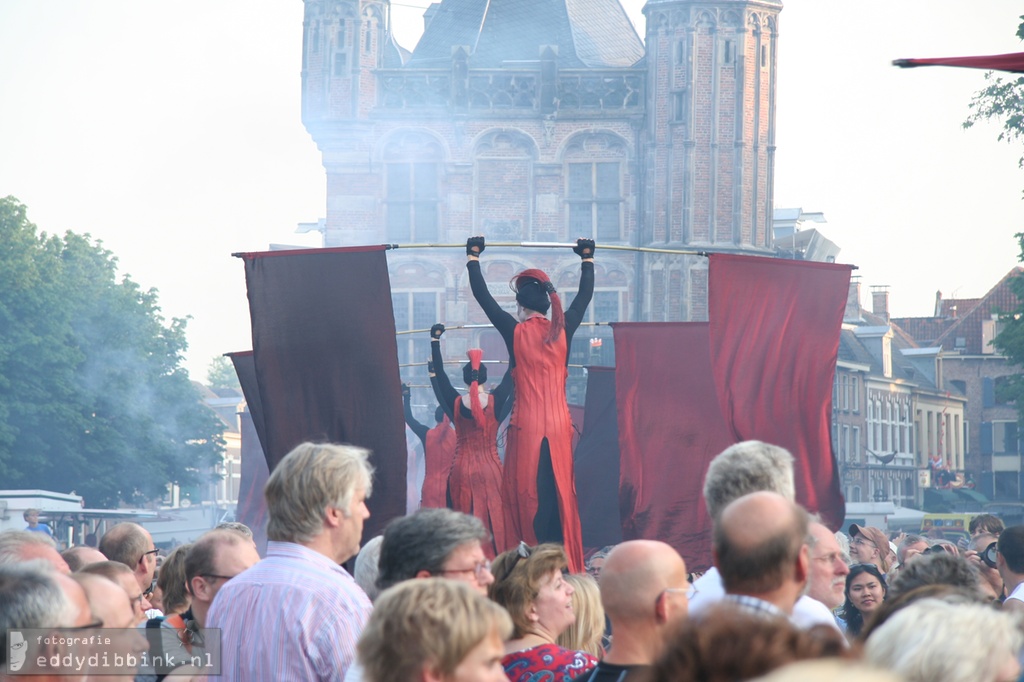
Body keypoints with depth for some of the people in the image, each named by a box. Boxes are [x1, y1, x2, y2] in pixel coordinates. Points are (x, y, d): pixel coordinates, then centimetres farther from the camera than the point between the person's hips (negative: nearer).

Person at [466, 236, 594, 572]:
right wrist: (587, 259, 34)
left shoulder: (515, 332, -5)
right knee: (560, 495, 5)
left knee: (527, 497, -2)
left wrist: (473, 258, 18)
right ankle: (564, 566, 5)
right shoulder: (563, 332, 3)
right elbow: (585, 295, 20)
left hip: (526, 427, -3)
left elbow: (483, 296, 6)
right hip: (559, 425, 3)